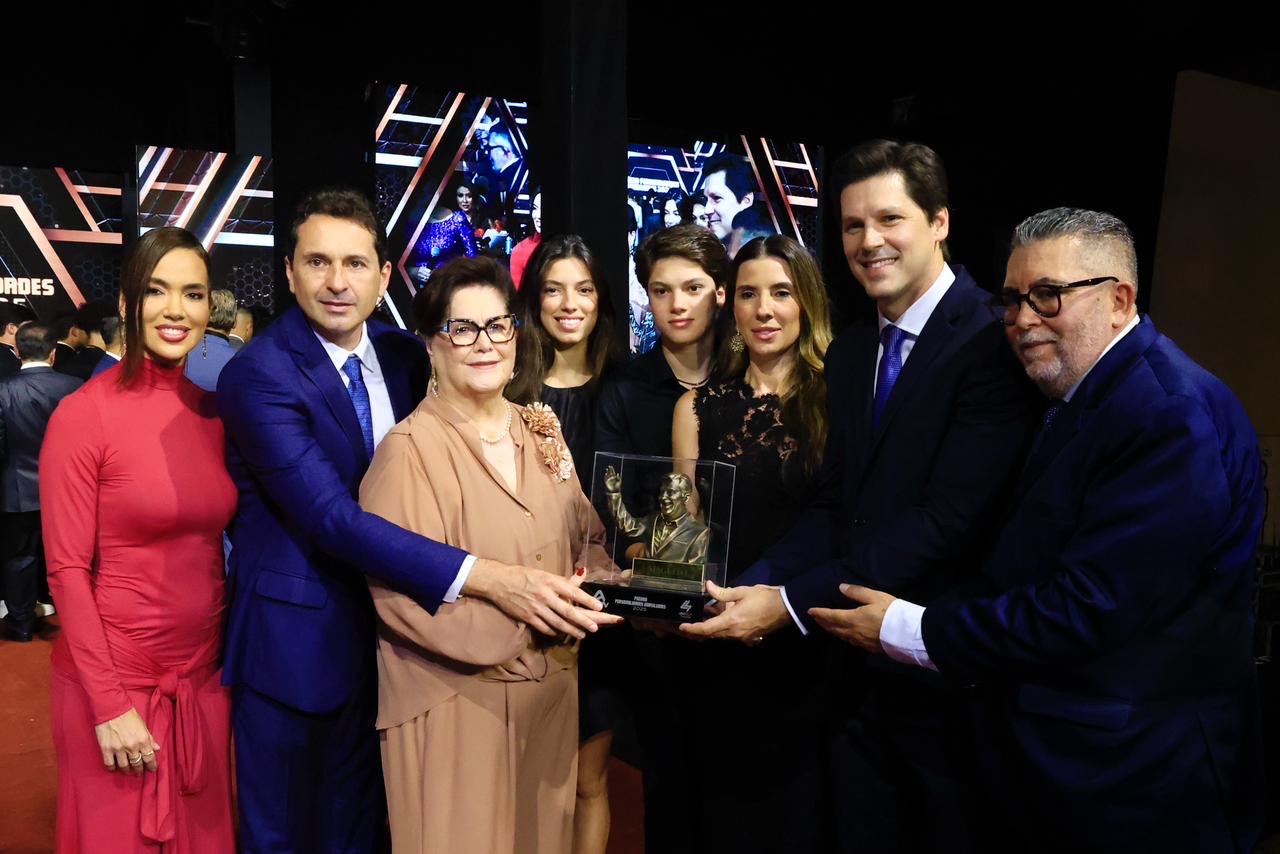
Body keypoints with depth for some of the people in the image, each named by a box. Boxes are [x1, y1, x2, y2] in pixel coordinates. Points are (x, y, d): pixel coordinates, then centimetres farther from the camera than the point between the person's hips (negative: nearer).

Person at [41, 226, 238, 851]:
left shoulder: (212, 411, 3)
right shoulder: (85, 413, -13)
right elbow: (67, 570, -13)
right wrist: (109, 704, -14)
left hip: (205, 676, 5)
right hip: (116, 678, -5)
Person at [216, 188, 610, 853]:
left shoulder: (404, 355, 0)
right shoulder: (257, 375, -20)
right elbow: (331, 516, -29)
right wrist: (487, 578, -37)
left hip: (381, 634, 6)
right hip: (292, 640, -5)